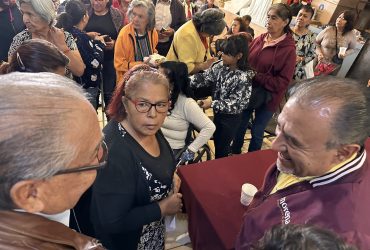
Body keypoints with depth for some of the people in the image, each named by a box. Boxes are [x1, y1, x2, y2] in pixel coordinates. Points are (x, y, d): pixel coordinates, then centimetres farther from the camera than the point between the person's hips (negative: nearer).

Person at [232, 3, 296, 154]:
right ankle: (235, 154, 44)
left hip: (267, 98, -5)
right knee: (240, 126, 19)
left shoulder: (288, 49, -17)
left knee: (257, 132, 13)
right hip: (247, 92, 5)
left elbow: (283, 82, -19)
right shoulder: (259, 39, -2)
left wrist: (257, 76, -22)